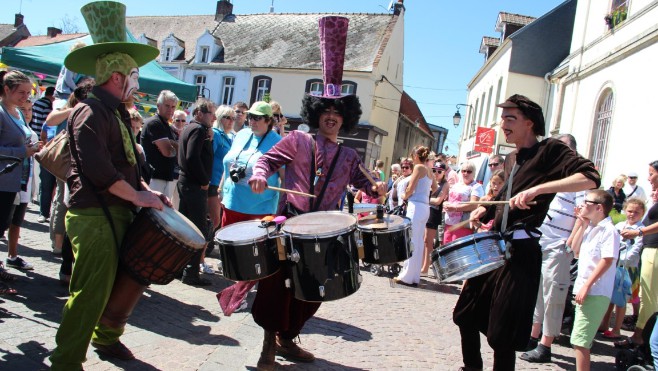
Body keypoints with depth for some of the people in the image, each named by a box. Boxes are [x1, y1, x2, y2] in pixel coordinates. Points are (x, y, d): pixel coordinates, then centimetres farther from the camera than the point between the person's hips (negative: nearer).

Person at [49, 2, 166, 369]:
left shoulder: (117, 113, 17)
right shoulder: (91, 111, -13)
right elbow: (96, 167, -23)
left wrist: (146, 189, 8)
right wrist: (137, 196, -19)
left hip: (118, 213, 9)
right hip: (95, 216, -9)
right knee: (91, 293, -4)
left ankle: (107, 339, 38)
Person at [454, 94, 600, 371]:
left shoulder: (549, 150, -7)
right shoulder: (511, 159, 16)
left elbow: (590, 178, -22)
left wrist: (537, 189, -31)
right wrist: (485, 210, 9)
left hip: (521, 251, -8)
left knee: (501, 334, -3)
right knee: (465, 314, 16)